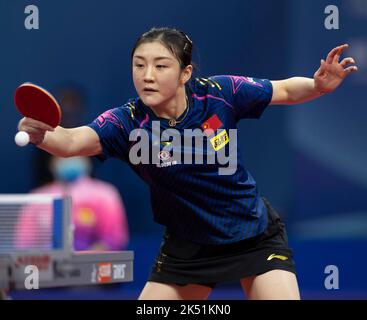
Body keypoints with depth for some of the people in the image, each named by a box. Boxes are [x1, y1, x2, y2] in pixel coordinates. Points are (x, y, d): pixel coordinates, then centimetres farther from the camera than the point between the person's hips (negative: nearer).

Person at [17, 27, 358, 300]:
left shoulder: (220, 93, -17)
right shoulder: (127, 123, -21)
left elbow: (285, 90, -1)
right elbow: (71, 141, -38)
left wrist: (318, 85, -22)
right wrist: (39, 133, -60)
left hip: (255, 236, -1)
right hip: (187, 247, 1)